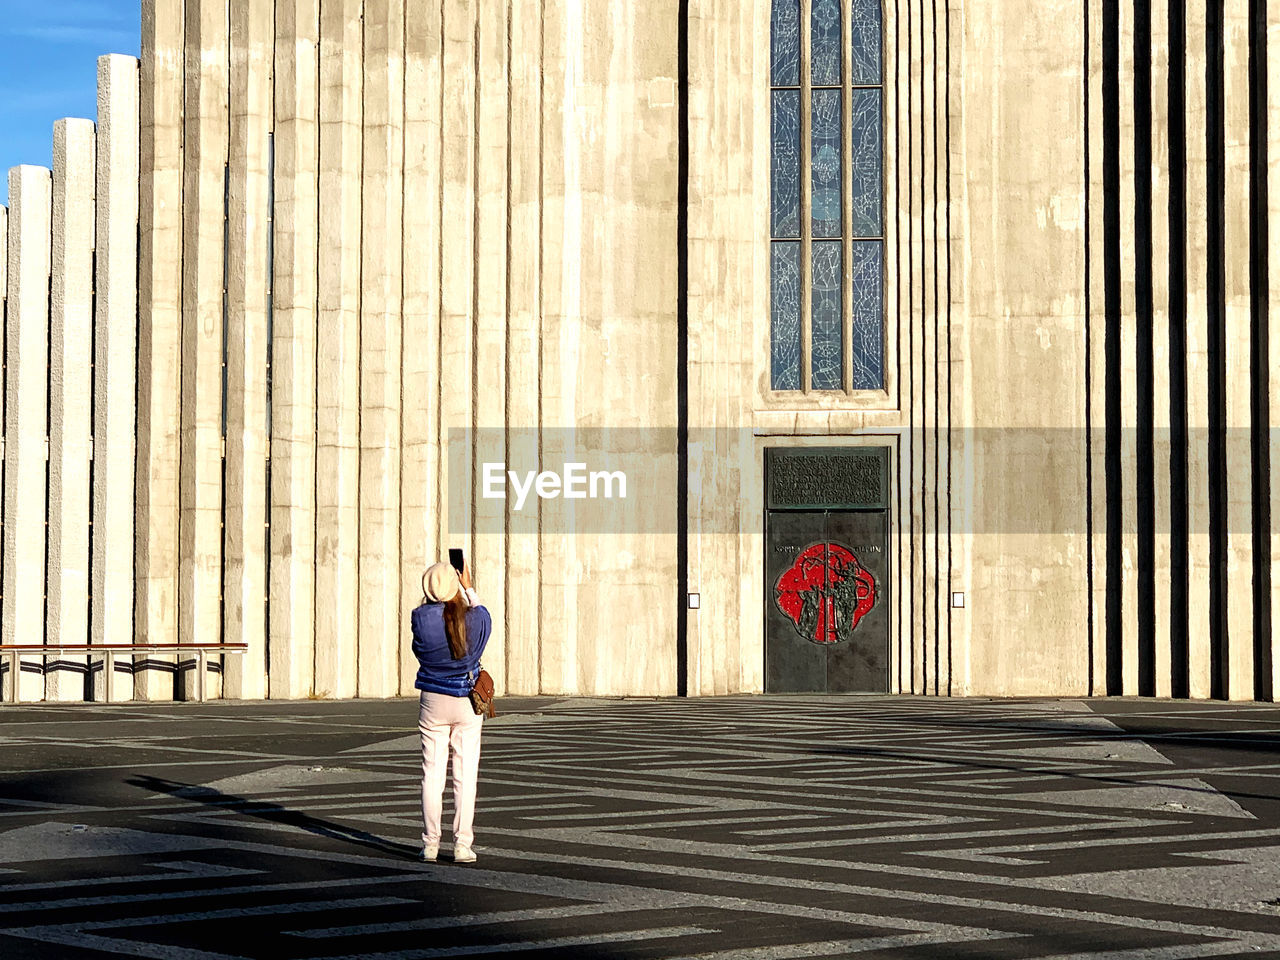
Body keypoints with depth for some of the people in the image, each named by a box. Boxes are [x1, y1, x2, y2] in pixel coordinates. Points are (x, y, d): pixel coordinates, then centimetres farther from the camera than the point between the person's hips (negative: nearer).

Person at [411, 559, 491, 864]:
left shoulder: (421, 618, -13)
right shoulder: (476, 618, -10)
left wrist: (431, 597, 15)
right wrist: (469, 589, 26)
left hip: (432, 701, 0)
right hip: (467, 702, 0)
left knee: (432, 773, 6)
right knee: (466, 775, 4)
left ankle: (430, 844, 9)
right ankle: (463, 845, 3)